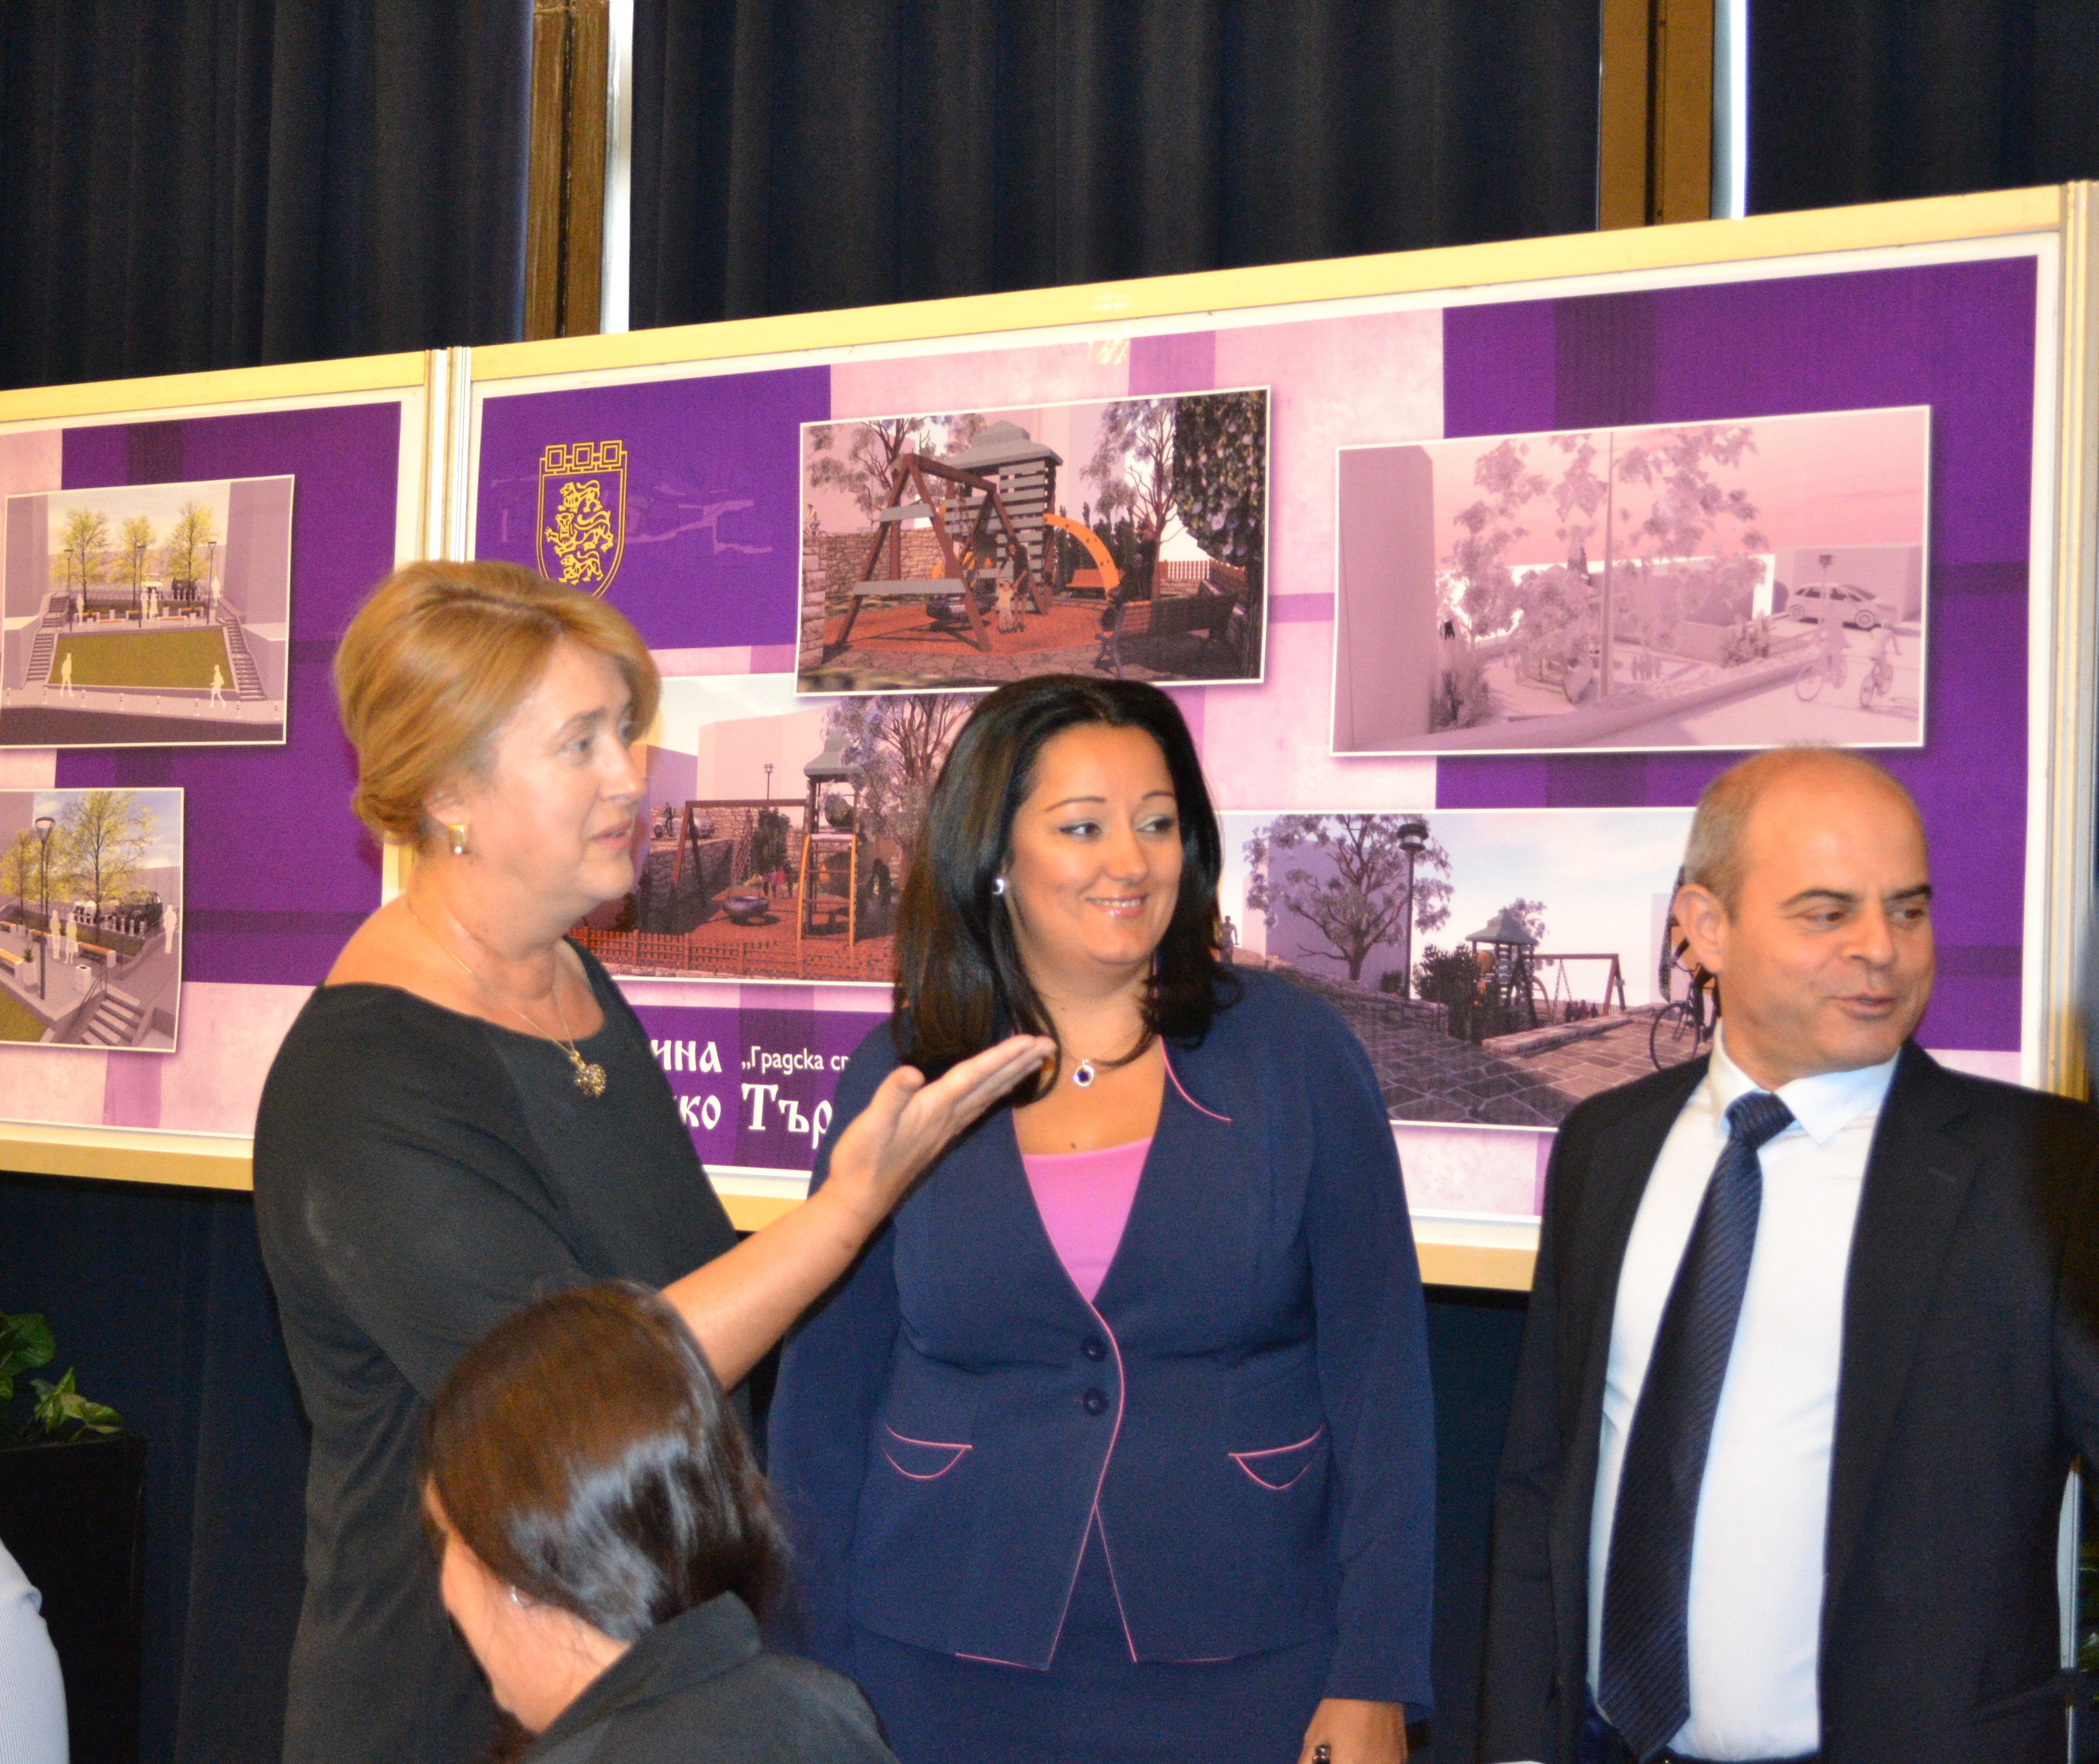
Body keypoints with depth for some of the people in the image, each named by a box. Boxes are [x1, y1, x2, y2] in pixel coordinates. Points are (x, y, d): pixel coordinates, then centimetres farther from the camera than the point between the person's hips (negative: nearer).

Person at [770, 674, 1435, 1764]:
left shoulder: (1293, 1053, -3)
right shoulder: (896, 1079, -1)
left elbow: (1380, 1385, -4)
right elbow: (823, 1406, 4)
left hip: (1246, 1674, 0)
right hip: (944, 1674, 1)